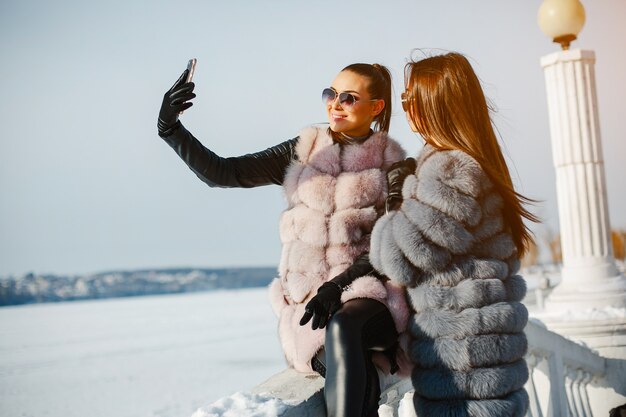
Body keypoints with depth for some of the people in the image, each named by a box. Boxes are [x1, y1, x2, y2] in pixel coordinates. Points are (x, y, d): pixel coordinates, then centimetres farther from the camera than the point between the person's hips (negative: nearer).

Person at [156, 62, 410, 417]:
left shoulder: (392, 166, 5)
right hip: (307, 299, 1)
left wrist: (340, 283, -16)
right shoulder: (304, 152, 9)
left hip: (367, 293, -1)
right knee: (358, 378, -32)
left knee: (341, 329, -38)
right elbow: (221, 172, 1)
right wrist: (171, 128, -14)